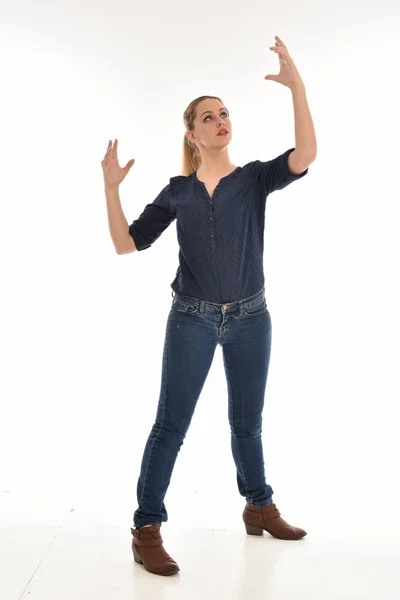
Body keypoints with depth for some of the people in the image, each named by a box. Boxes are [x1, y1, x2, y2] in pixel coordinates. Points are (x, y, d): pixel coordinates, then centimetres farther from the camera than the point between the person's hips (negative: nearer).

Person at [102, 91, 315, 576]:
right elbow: (127, 244, 2)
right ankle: (146, 531, 7)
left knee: (247, 423, 16)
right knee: (170, 425, -1)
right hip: (192, 320, -1)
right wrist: (111, 187, -7)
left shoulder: (255, 178, 0)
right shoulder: (178, 191, 3)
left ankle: (260, 509, 35)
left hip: (249, 319, 1)